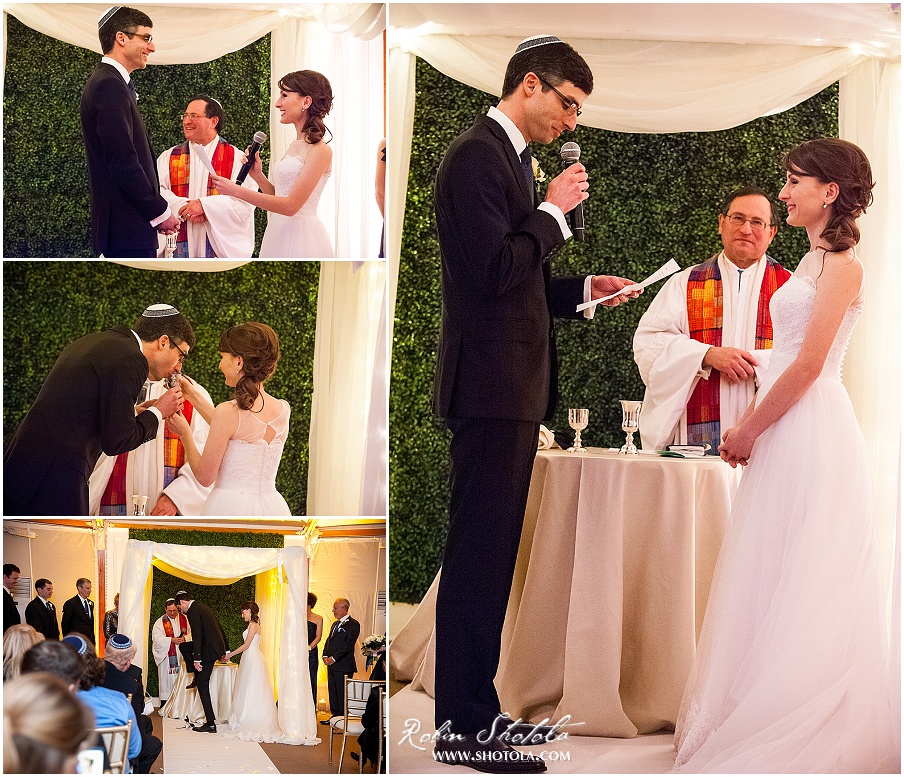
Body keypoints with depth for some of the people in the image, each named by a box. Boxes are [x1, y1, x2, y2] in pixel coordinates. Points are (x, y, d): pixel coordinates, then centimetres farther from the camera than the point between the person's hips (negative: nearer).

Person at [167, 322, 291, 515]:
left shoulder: (228, 411, -13)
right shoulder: (283, 410, 5)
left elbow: (205, 476, -7)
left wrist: (184, 434, 7)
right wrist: (194, 396, 25)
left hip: (230, 510, -6)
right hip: (272, 508, 6)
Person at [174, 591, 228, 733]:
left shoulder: (192, 611, -12)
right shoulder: (203, 606, 18)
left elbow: (197, 636, -19)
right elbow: (219, 627, 22)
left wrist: (197, 659, -19)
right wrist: (224, 650, 27)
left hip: (209, 650, -9)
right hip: (217, 646, 9)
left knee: (202, 685, -4)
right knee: (183, 647, 25)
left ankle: (211, 724, -6)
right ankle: (197, 677, 27)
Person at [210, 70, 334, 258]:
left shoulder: (320, 151, -13)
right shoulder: (294, 146, 13)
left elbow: (291, 205, -20)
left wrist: (236, 190, -20)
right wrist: (257, 175, 0)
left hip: (300, 236, -8)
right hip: (278, 233, 8)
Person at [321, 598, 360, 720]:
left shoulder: (353, 624, -8)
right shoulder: (335, 624, 20)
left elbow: (348, 644, -16)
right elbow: (328, 641, 20)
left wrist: (334, 658, -17)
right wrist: (325, 656, 2)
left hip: (343, 666, -9)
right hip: (332, 665, 9)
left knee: (342, 694, -7)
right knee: (332, 692, 11)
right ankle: (335, 716, 18)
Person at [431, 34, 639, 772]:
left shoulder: (512, 158, 18)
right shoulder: (476, 157, -13)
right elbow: (493, 270, -22)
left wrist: (584, 290, 11)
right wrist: (554, 212, -12)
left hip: (514, 388, 10)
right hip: (492, 386, -10)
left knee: (489, 559, 14)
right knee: (478, 560, -7)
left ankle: (474, 708, 23)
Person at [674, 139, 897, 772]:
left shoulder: (842, 264, -11)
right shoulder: (814, 262, 17)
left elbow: (809, 365, -17)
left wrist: (749, 430, -11)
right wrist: (750, 428, 10)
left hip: (811, 432, -9)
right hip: (787, 429, 9)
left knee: (798, 580, -5)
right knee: (776, 578, 10)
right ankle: (771, 724, 17)